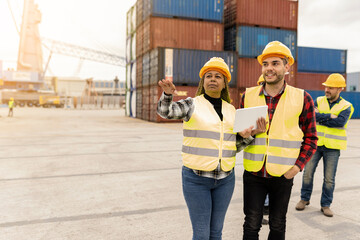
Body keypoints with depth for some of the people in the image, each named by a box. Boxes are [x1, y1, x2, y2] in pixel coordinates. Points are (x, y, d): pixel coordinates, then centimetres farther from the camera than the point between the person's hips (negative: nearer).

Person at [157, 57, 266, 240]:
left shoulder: (231, 110, 9)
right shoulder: (192, 104, -4)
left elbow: (234, 146, 11)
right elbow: (164, 111, -21)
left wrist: (251, 134, -6)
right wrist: (167, 94, -41)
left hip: (225, 178, 4)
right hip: (196, 178, -4)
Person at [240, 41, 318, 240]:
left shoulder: (302, 98, -4)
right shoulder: (248, 96, 0)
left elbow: (310, 138, 2)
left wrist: (298, 165, -10)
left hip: (283, 175, 0)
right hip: (253, 173, 1)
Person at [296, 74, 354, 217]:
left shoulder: (346, 106, -1)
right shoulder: (318, 101, 5)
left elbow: (340, 122, -19)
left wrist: (320, 118, -14)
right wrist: (330, 116, -16)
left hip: (332, 147, -1)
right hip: (315, 143, 2)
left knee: (329, 179, 4)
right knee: (308, 173, 6)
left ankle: (325, 205, 20)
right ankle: (305, 199, 25)